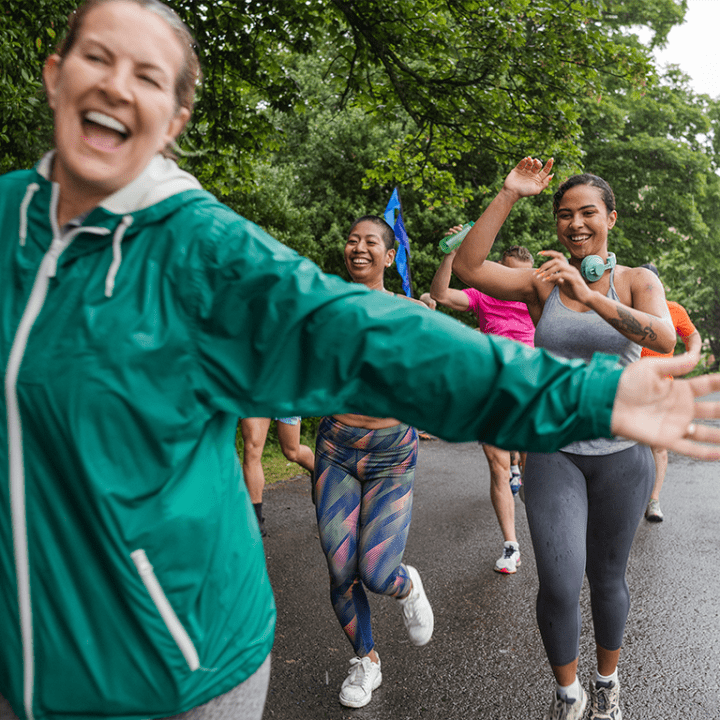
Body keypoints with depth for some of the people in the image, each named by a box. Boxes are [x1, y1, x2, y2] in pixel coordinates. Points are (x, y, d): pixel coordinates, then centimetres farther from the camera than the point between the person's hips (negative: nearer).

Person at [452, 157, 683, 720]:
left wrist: (589, 294, -31)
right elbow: (468, 268, -14)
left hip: (621, 452, 1)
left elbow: (665, 340, -21)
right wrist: (509, 194, -15)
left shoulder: (638, 281, 0)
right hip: (553, 450, 0)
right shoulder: (542, 283, 0)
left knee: (606, 577, 14)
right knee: (559, 585, -7)